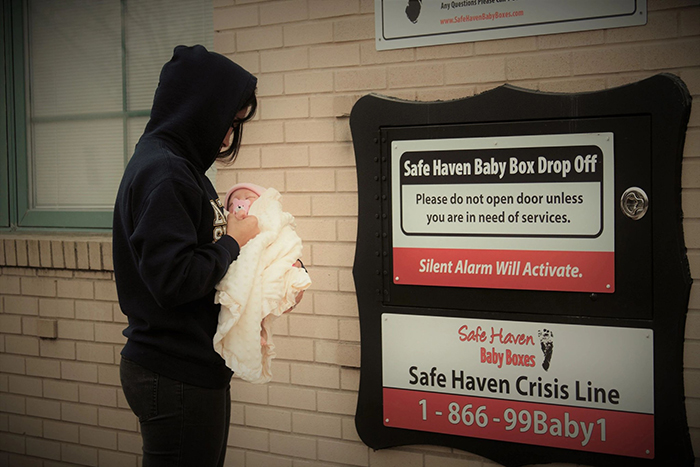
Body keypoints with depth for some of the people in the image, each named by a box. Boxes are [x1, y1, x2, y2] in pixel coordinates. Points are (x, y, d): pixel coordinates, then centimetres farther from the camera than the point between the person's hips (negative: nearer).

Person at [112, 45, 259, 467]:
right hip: (176, 377, -10)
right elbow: (174, 280, -26)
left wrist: (229, 222, 0)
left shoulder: (178, 164, 12)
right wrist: (232, 241, -13)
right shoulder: (164, 173, -19)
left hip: (194, 368, 10)